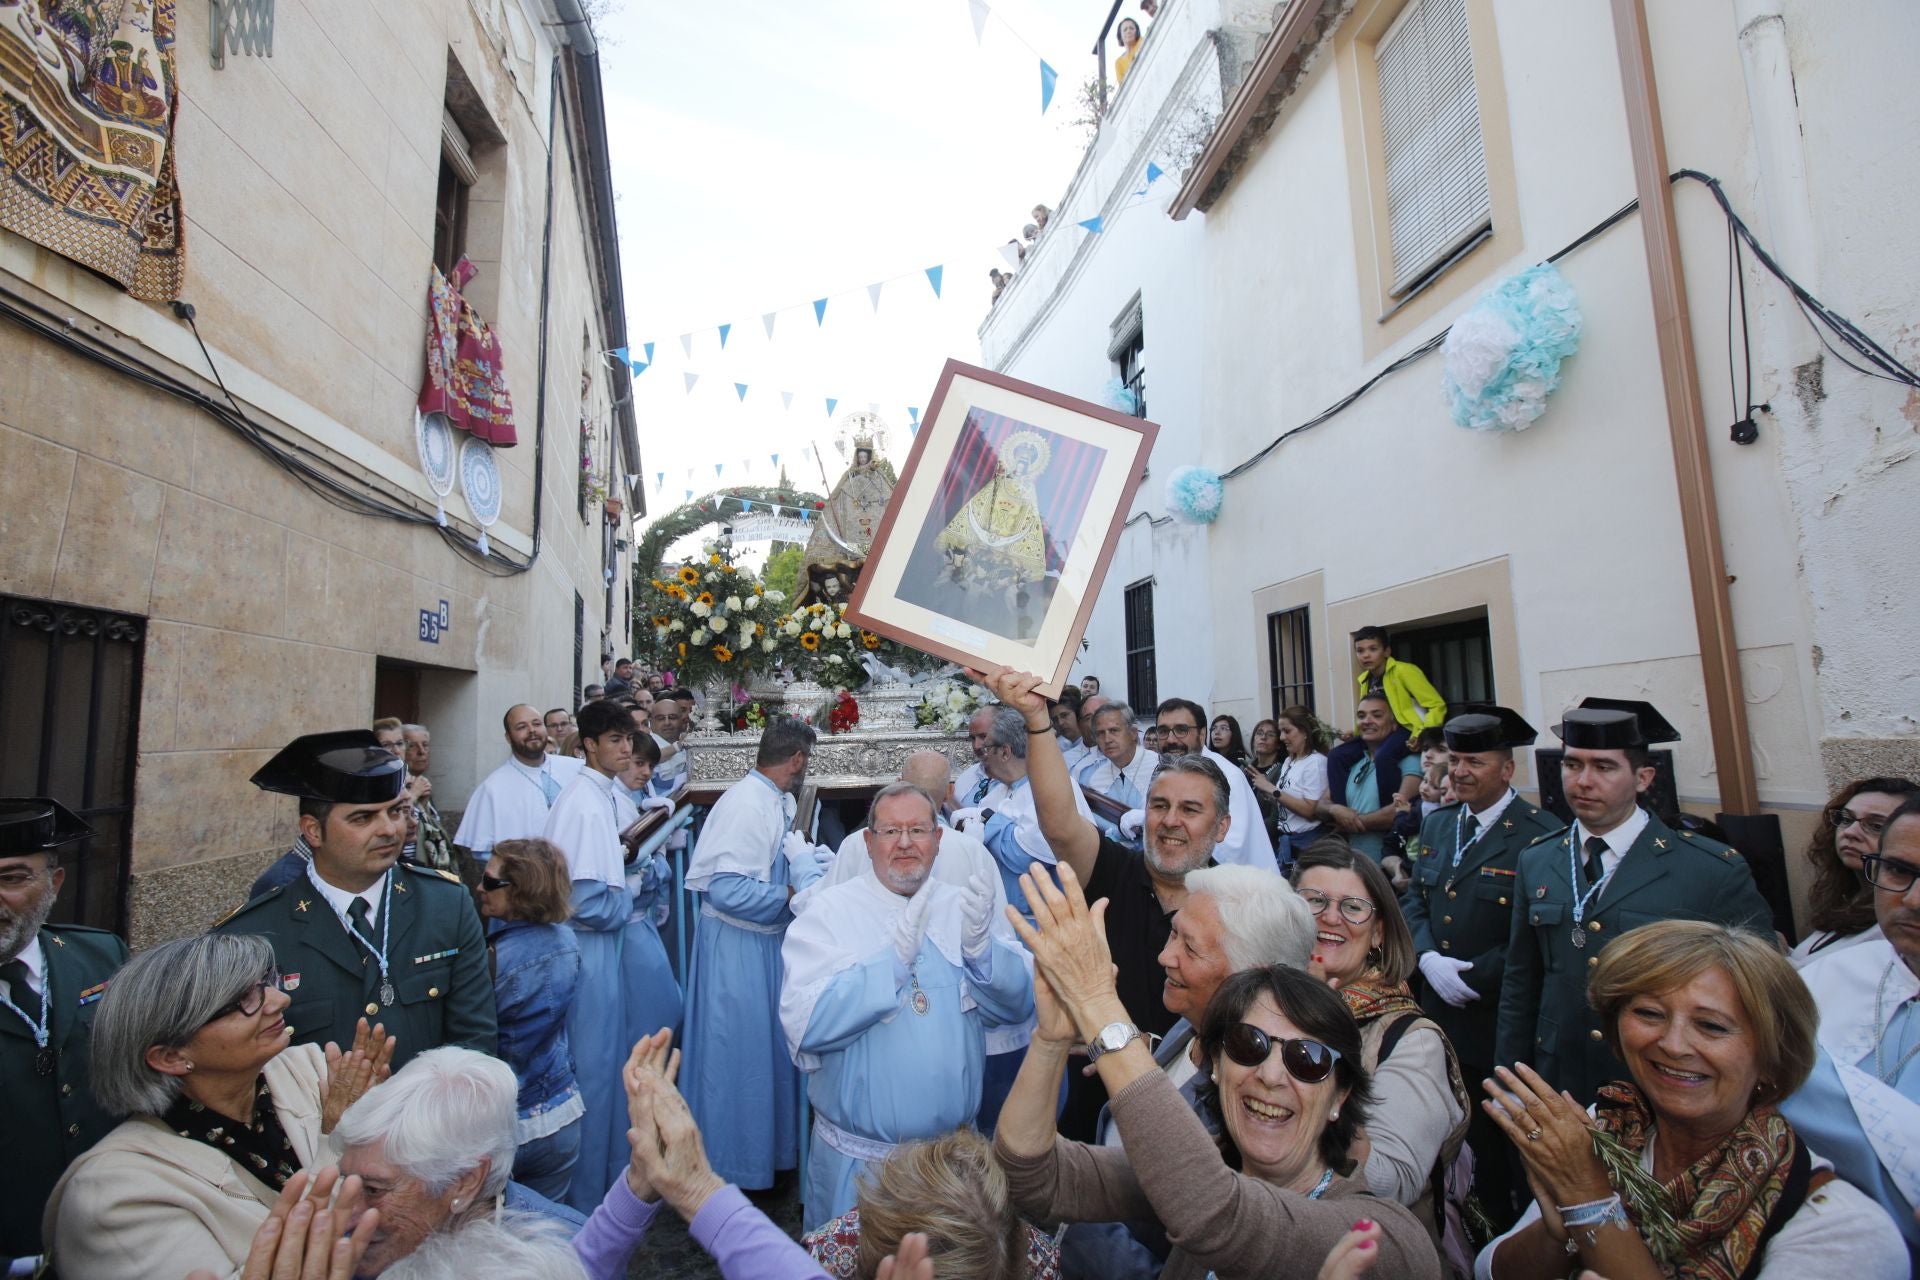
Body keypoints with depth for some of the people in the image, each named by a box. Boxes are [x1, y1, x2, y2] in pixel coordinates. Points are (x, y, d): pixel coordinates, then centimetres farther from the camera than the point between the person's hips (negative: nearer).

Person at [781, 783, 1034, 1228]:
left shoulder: (960, 906, -1)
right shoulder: (830, 912, -11)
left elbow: (1018, 1007, -5)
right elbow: (803, 1025, -21)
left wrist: (980, 946, -24)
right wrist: (893, 959, -30)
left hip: (955, 1150, 3)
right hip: (857, 1157, -3)